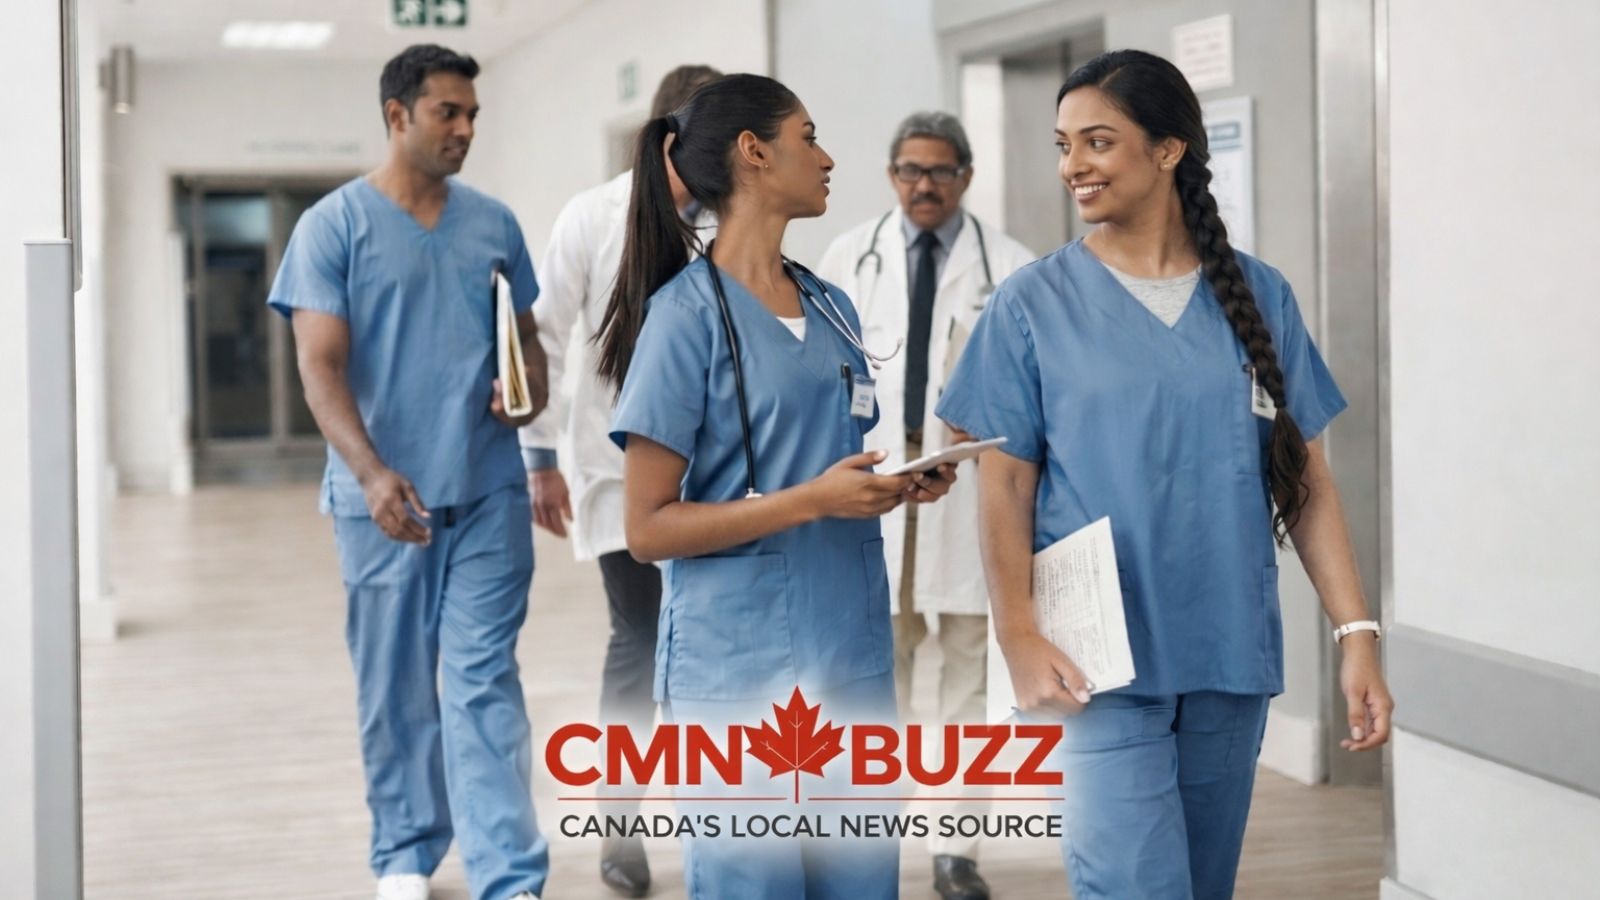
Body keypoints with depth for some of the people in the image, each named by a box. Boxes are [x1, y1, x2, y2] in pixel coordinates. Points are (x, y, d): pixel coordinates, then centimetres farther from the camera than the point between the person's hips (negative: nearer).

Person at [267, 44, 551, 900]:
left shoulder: (493, 223, 9)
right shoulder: (334, 225, -2)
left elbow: (526, 333, 18)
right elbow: (320, 365, -8)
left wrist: (531, 388, -6)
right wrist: (371, 472, -22)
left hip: (489, 490, 2)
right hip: (386, 496, -2)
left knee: (483, 682, -2)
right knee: (395, 686, 9)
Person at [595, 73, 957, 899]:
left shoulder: (833, 307, 11)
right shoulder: (688, 315, -9)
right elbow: (647, 529, -12)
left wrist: (899, 483, 1)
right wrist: (813, 500, -19)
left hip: (854, 656, 7)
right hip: (742, 670, -6)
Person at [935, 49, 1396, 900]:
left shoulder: (1258, 296, 5)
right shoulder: (1033, 304, -1)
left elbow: (1304, 478, 6)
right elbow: (1005, 486, -2)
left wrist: (1356, 632, -1)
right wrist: (1019, 637, -14)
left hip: (1232, 657, 3)